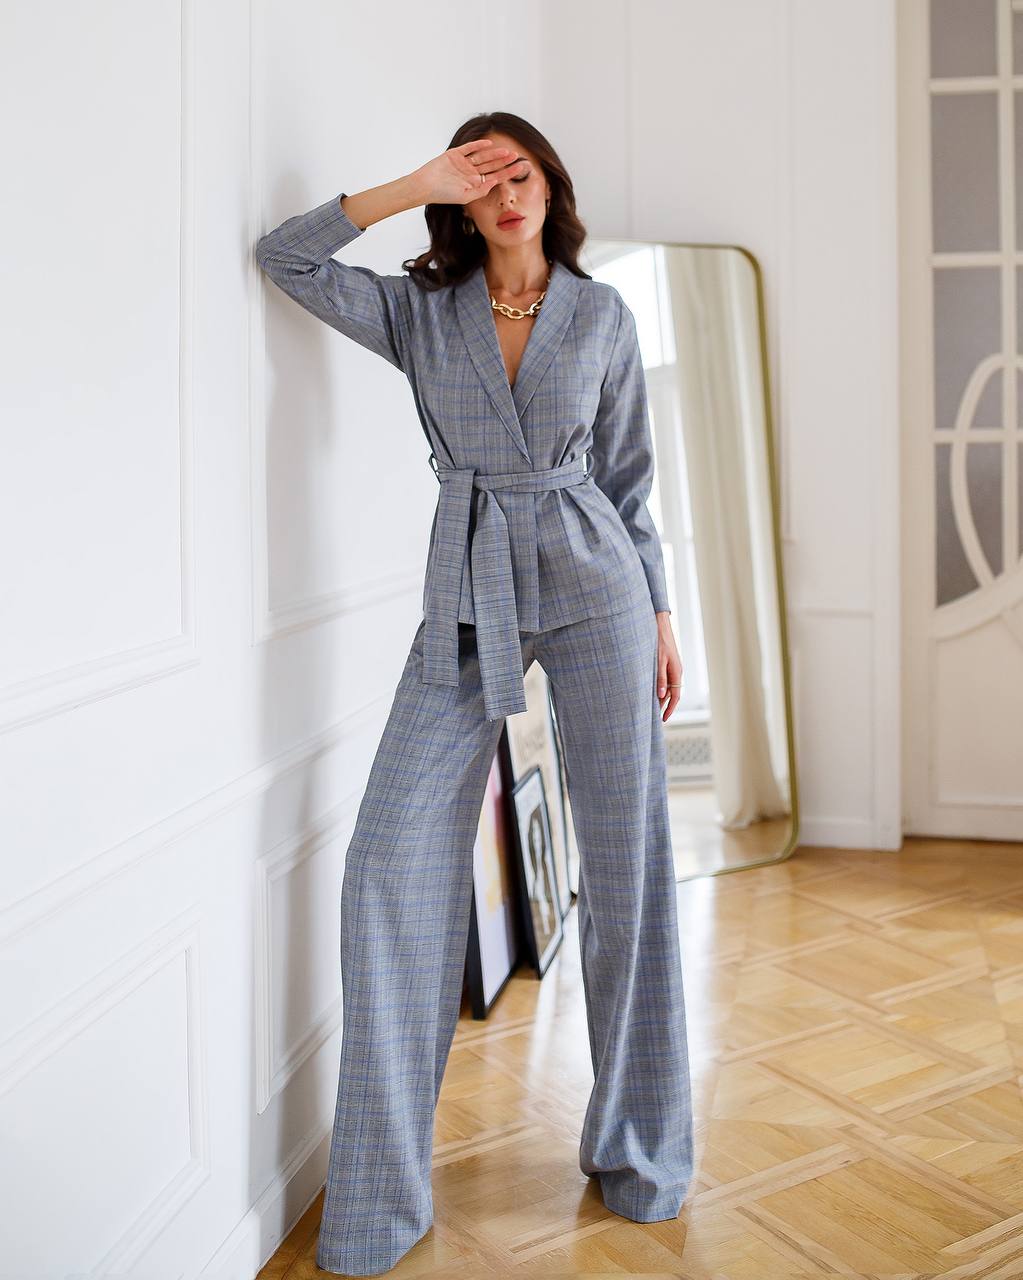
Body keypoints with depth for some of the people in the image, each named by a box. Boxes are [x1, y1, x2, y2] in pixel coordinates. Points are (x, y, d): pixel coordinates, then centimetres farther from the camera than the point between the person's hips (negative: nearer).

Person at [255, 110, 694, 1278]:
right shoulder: (419, 309, 9)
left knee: (625, 861, 1)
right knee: (393, 861, -9)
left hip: (593, 584, 0)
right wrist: (411, 187, -1)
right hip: (467, 599, 0)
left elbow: (627, 475, 12)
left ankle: (636, 1149, 21)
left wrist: (659, 613, 9)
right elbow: (285, 257, 2)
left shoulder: (602, 314, 9)